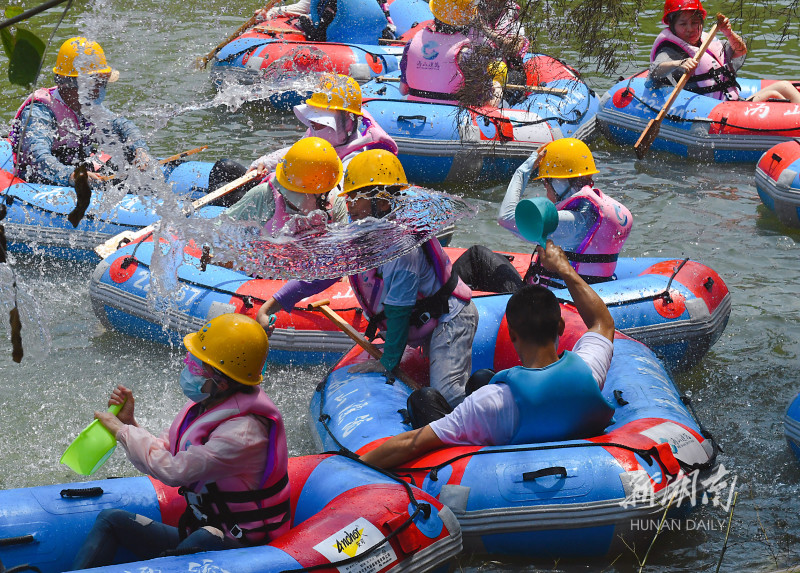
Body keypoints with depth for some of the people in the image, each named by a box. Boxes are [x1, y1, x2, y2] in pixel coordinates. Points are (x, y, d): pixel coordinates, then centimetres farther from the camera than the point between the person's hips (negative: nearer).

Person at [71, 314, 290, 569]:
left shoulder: (243, 433, -25)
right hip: (196, 533, 9)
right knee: (111, 519, 4)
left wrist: (122, 430, -10)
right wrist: (129, 423, -2)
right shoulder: (205, 406, 3)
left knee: (206, 538, -41)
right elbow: (164, 452, 13)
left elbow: (172, 470, -22)